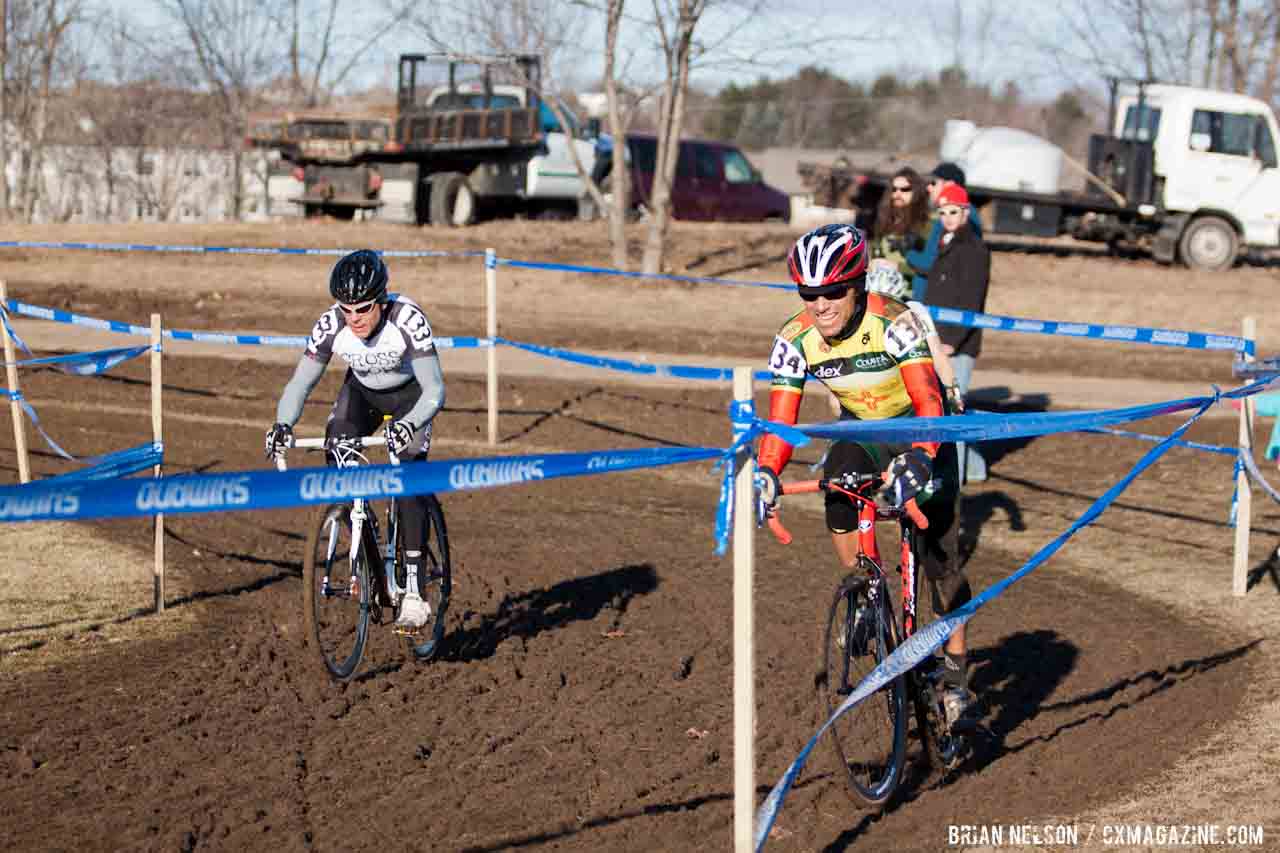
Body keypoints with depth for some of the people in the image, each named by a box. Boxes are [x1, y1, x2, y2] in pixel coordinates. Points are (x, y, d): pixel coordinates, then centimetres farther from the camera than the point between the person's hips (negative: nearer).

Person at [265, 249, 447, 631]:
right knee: (338, 463, -19)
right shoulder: (331, 324, -28)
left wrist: (407, 425, -57)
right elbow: (301, 383, -21)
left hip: (410, 392, -3)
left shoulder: (408, 319, -36)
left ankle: (413, 591, -17)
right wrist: (283, 424, -41)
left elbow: (434, 389, -38)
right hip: (361, 391, 3)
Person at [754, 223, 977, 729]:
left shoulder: (892, 323, -31)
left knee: (938, 557, -11)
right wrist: (765, 472, -38)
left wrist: (918, 458, -56)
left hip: (922, 434, -3)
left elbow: (928, 403, -39)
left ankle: (956, 678, 4)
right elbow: (780, 420, -19)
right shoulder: (795, 340, -19)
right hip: (861, 434, 3)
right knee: (838, 484, -31)